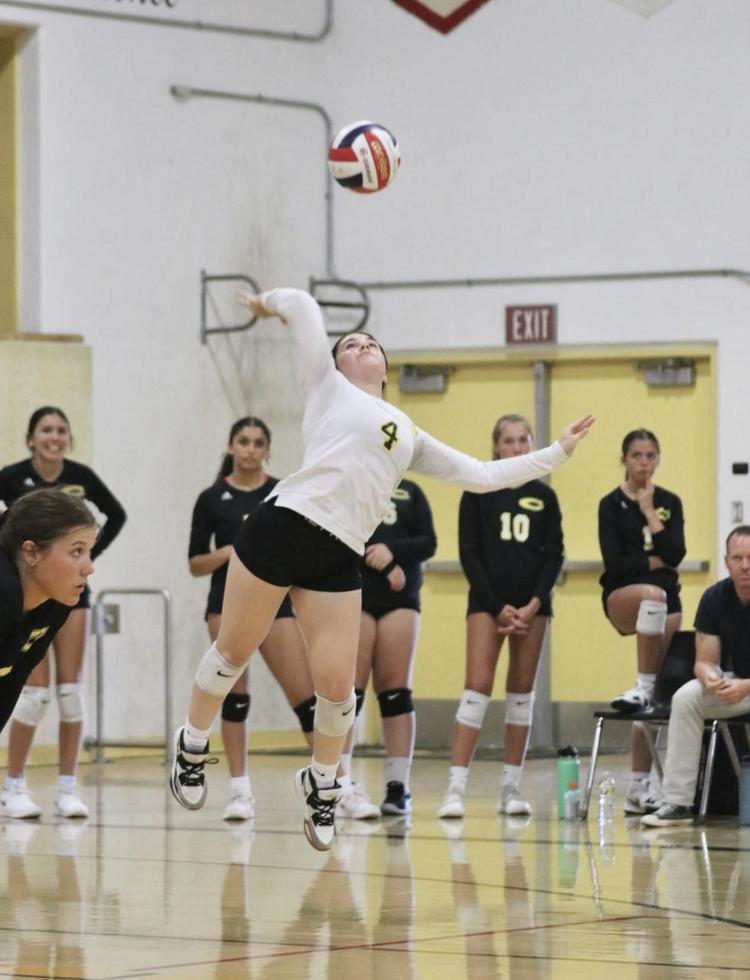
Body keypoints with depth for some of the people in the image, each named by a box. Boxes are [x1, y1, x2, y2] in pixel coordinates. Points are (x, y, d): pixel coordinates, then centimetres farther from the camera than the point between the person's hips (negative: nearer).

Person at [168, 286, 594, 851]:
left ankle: (322, 782, 21)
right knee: (234, 651, 6)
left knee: (337, 685, -5)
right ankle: (193, 744, 31)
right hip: (284, 526, -3)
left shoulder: (410, 435, 25)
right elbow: (302, 305, 9)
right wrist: (268, 303, 29)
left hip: (339, 559, 3)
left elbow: (481, 475, 26)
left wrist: (558, 452, 27)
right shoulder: (329, 387, 14)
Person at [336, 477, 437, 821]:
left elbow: (428, 543, 7)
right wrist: (378, 562, -10)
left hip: (401, 598, 3)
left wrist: (393, 551, -11)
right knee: (349, 692, -9)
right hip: (352, 596, -3)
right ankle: (341, 786, -11)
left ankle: (398, 786, 0)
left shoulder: (410, 492, 16)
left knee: (396, 693, 0)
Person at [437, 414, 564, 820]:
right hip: (487, 600, -3)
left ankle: (511, 786, 9)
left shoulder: (544, 496, 7)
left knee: (522, 691, 4)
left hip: (532, 604, 3)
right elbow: (469, 553, -2)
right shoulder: (479, 493, 1)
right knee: (478, 687, -12)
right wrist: (498, 608, -10)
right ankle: (456, 786, -16)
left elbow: (554, 556, 6)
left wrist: (533, 603, -8)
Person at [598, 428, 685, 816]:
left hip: (665, 601, 4)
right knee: (653, 594, -41)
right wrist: (653, 562, -6)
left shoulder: (670, 503, 9)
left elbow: (675, 555, -7)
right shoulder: (611, 504, 0)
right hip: (621, 595, -3)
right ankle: (642, 687, -36)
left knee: (657, 698, -1)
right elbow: (614, 563, -10)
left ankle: (639, 787, 1)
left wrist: (649, 512, -8)